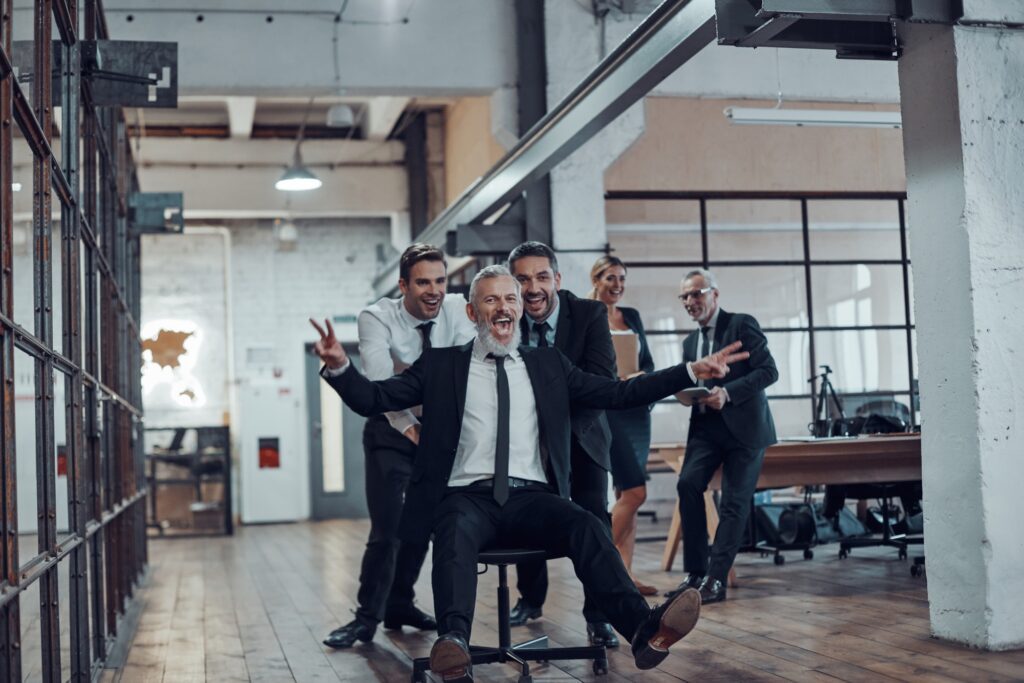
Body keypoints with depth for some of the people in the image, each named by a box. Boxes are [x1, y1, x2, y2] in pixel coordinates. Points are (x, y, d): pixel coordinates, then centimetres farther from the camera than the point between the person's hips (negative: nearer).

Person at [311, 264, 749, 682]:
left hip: (532, 498, 2)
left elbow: (619, 393, 16)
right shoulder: (442, 365, 15)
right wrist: (339, 366, -12)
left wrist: (692, 372, 8)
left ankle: (644, 628, -44)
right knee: (456, 533, -35)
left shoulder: (547, 365, 20)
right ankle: (453, 643, -55)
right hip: (469, 496, -1)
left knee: (586, 526, -29)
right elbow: (373, 399, 9)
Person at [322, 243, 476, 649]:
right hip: (391, 431, -4)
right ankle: (367, 617, 3)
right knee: (386, 528, -10)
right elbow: (379, 377, -31)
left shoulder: (455, 309, -9)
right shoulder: (377, 318, -20)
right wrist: (409, 427, -39)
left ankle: (399, 605, 28)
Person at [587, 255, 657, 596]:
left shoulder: (632, 315, 14)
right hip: (605, 410, -6)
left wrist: (640, 378, -7)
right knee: (635, 491, -13)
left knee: (626, 493, 6)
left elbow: (648, 362, 15)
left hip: (637, 409, 6)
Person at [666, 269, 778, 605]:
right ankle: (695, 571, -8)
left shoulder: (742, 325, -5)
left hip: (744, 426, -5)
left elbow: (769, 371, -13)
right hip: (706, 426, 5)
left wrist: (727, 393, -24)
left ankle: (716, 579, 1)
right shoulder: (690, 342, 16)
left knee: (734, 502, -3)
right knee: (688, 483, -16)